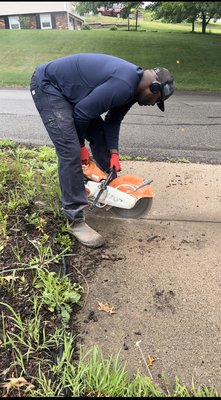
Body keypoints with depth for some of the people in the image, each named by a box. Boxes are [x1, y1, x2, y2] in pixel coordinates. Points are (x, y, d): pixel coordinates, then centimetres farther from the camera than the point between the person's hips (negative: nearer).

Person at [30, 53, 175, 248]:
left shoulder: (133, 87, 3)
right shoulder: (124, 85, -28)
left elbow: (113, 121, 8)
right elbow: (82, 112, -23)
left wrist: (114, 153, -2)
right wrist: (81, 144, -7)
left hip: (69, 90, 10)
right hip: (48, 86, -10)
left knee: (100, 136, 10)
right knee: (70, 151, -19)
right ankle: (75, 220, -13)